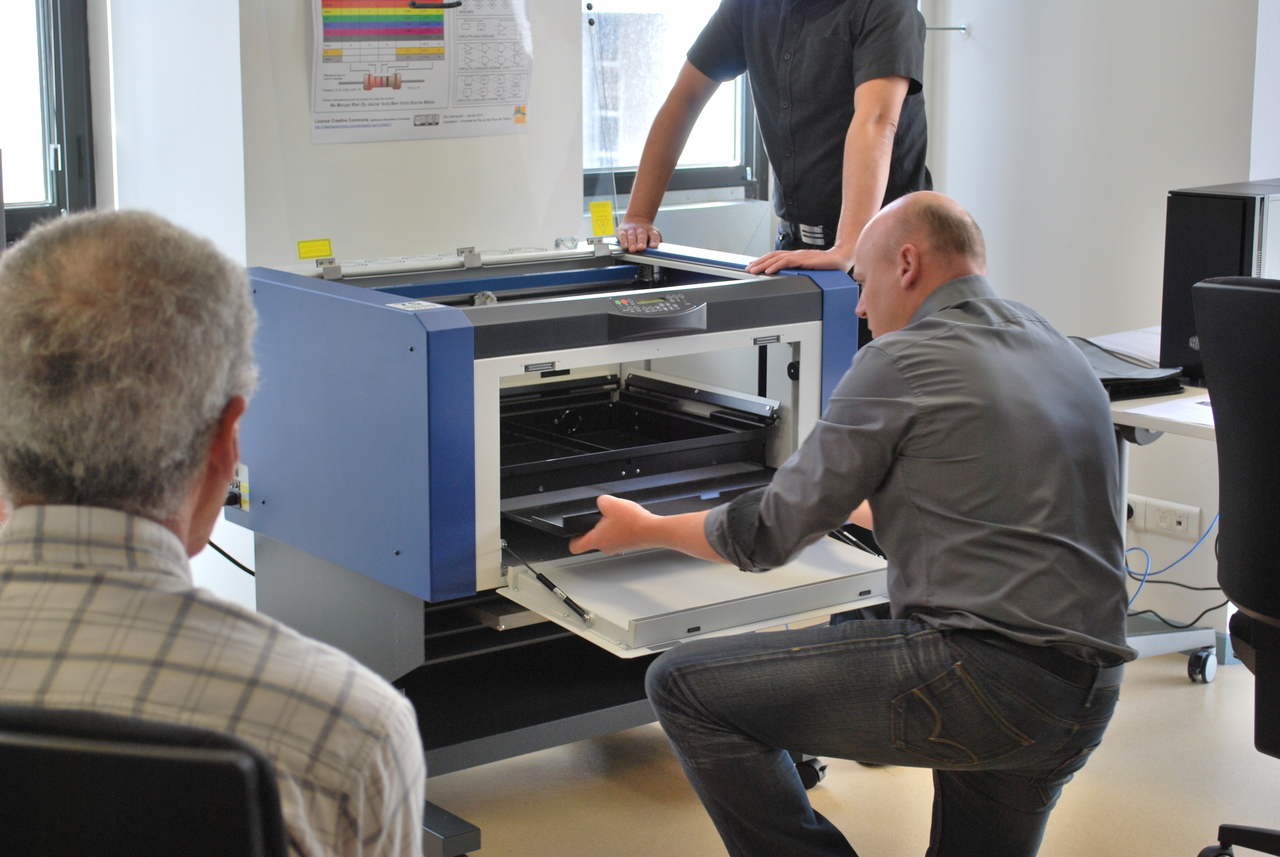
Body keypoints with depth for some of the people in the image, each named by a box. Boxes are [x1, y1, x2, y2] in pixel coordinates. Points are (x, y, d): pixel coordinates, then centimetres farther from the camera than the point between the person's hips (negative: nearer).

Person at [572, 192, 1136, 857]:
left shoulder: (900, 362, -5)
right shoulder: (1064, 357, 19)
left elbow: (771, 534, 1)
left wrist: (646, 530, 18)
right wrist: (868, 506, 50)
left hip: (977, 672, -9)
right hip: (1089, 699, 9)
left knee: (682, 684, -4)